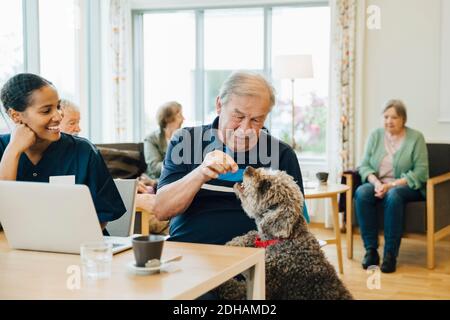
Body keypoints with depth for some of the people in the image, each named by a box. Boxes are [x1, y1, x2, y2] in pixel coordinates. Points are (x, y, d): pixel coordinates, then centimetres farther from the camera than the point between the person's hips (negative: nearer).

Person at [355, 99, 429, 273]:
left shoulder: (416, 138, -3)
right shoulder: (375, 135, 8)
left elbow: (420, 172, -10)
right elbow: (364, 165, 4)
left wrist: (392, 185, -19)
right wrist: (376, 183, -16)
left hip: (407, 186, -3)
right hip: (378, 184, 4)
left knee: (393, 196, -37)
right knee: (361, 192, -29)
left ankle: (390, 254, -29)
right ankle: (371, 250, -25)